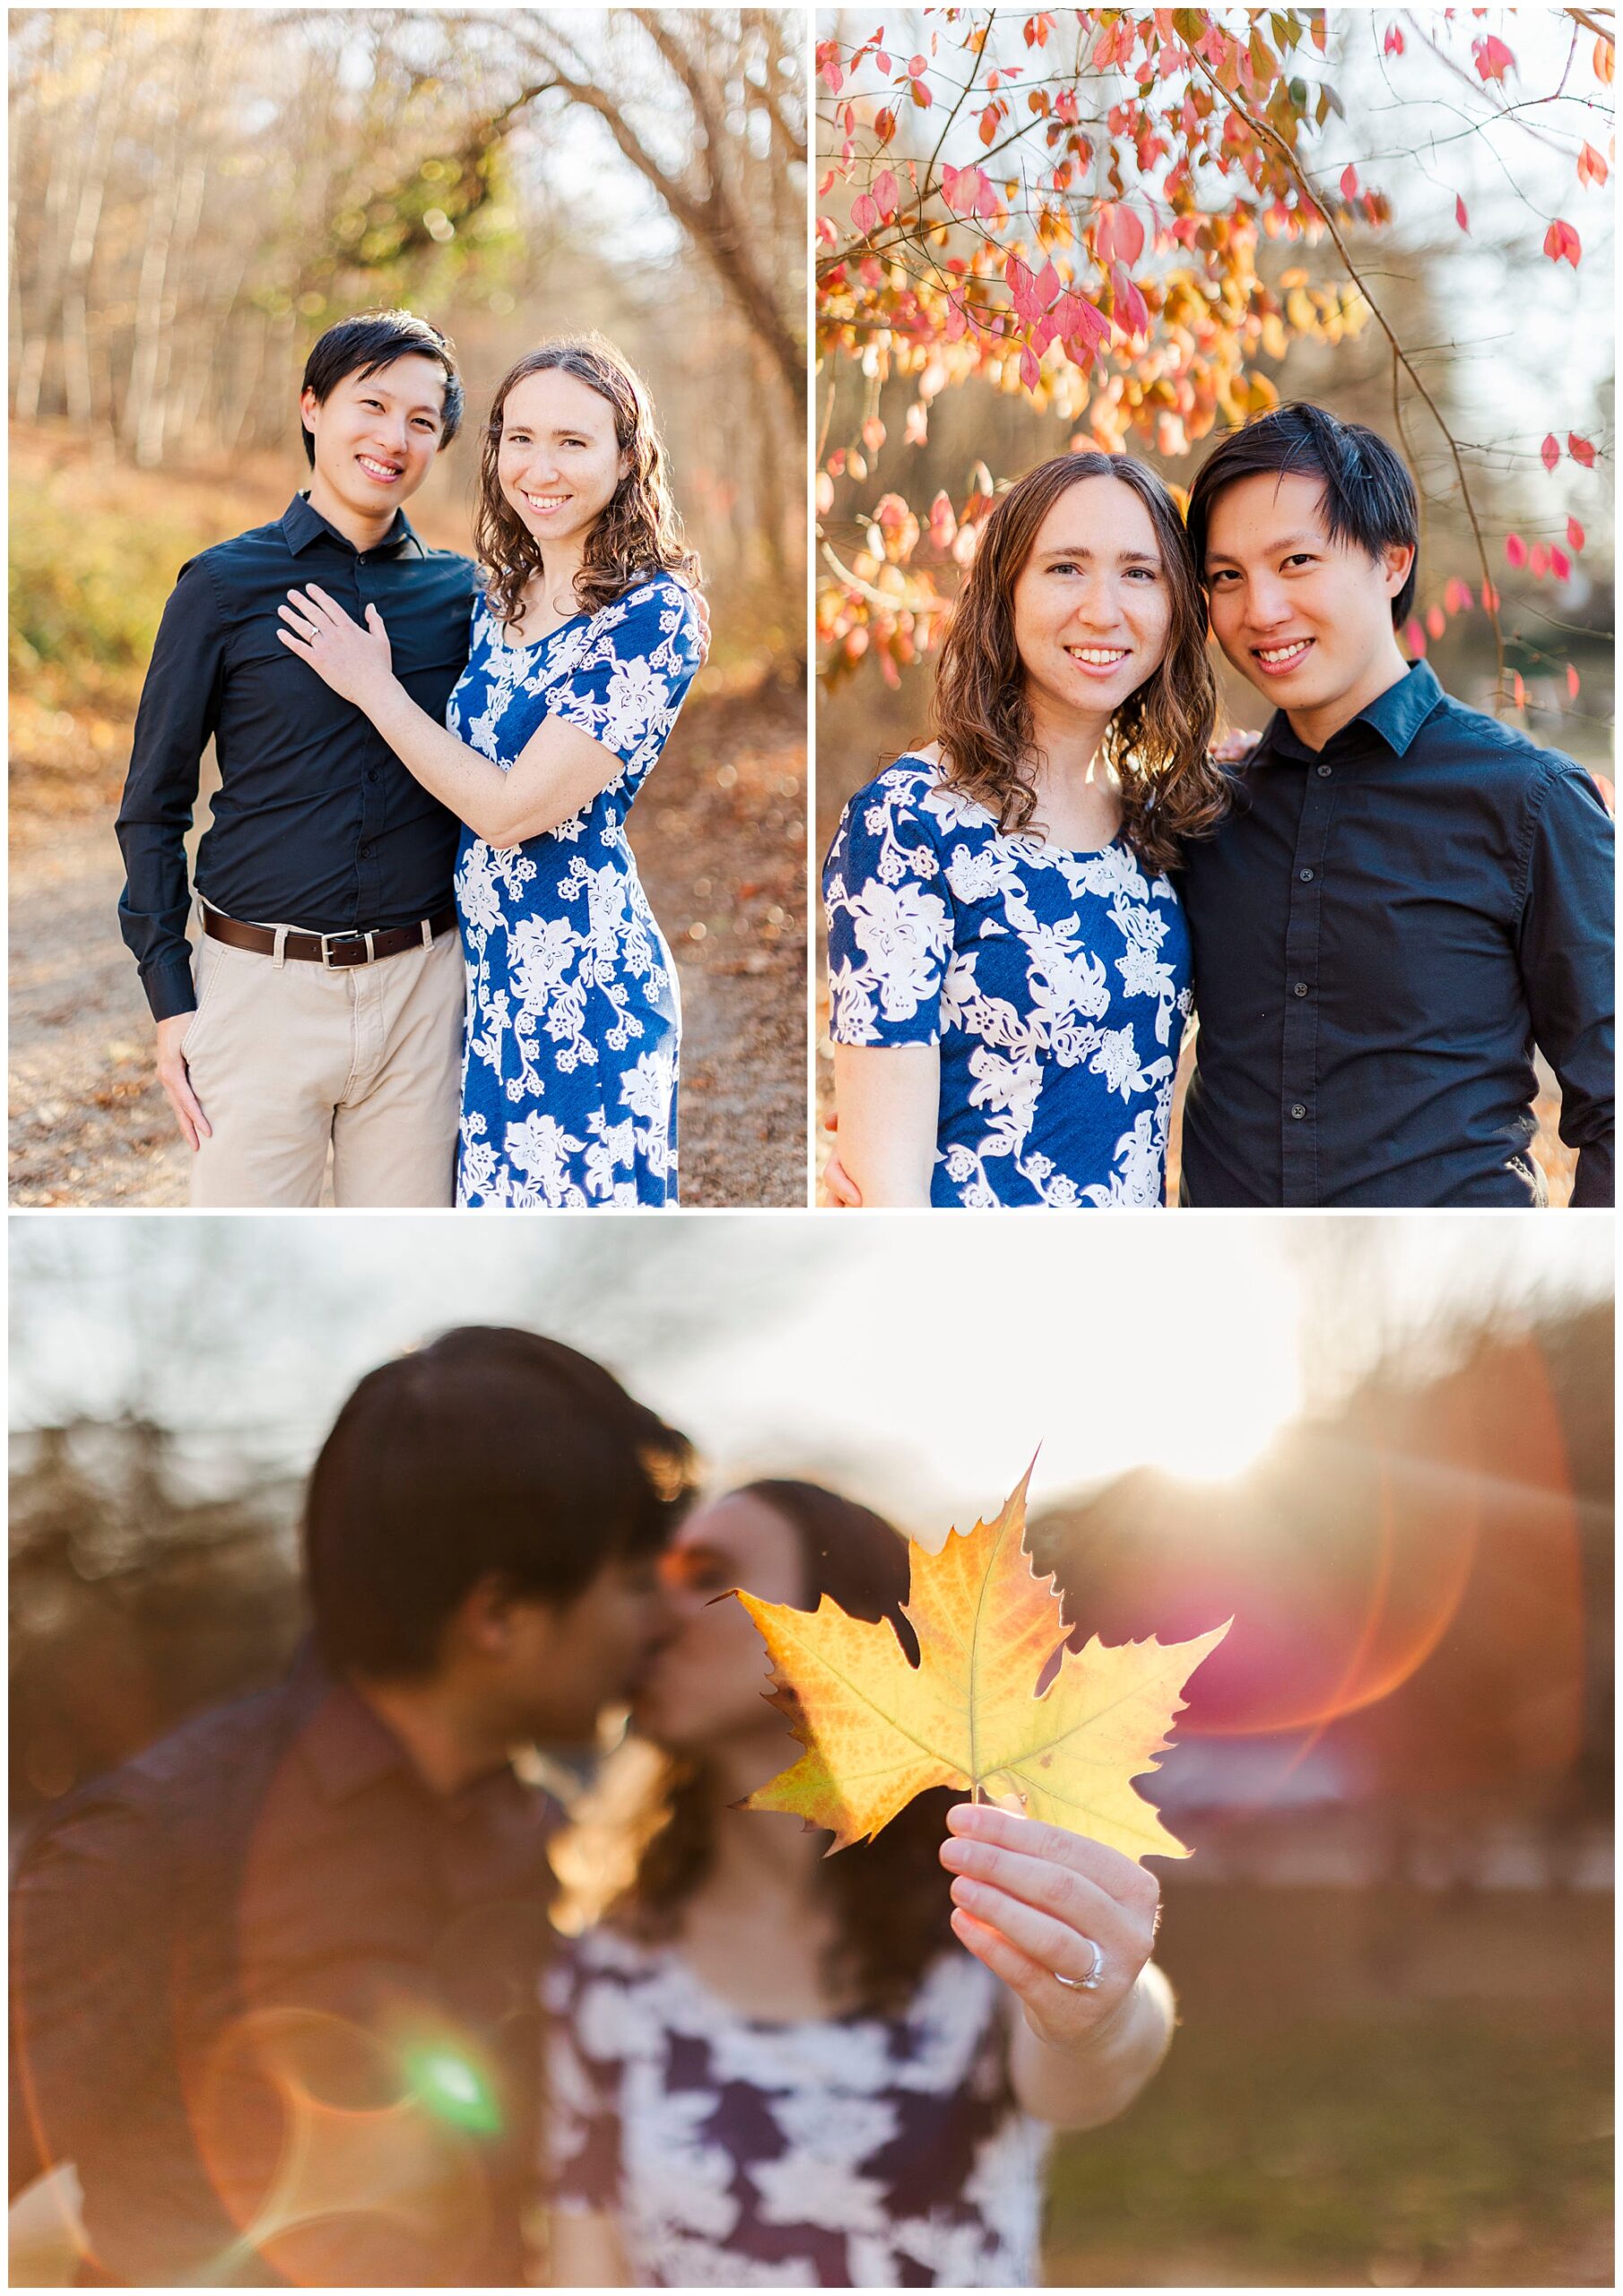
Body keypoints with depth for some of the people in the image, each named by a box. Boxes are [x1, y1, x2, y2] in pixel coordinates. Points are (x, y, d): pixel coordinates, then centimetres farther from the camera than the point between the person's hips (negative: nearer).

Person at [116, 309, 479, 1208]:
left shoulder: (461, 593, 7)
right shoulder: (226, 584, 0)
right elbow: (152, 804, 3)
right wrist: (169, 998, -2)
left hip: (420, 988, 2)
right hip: (261, 986, -2)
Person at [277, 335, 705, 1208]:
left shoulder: (651, 615, -14)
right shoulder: (499, 602, 10)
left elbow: (511, 809, -17)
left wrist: (374, 688, -7)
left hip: (581, 975, -7)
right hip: (490, 968, 8)